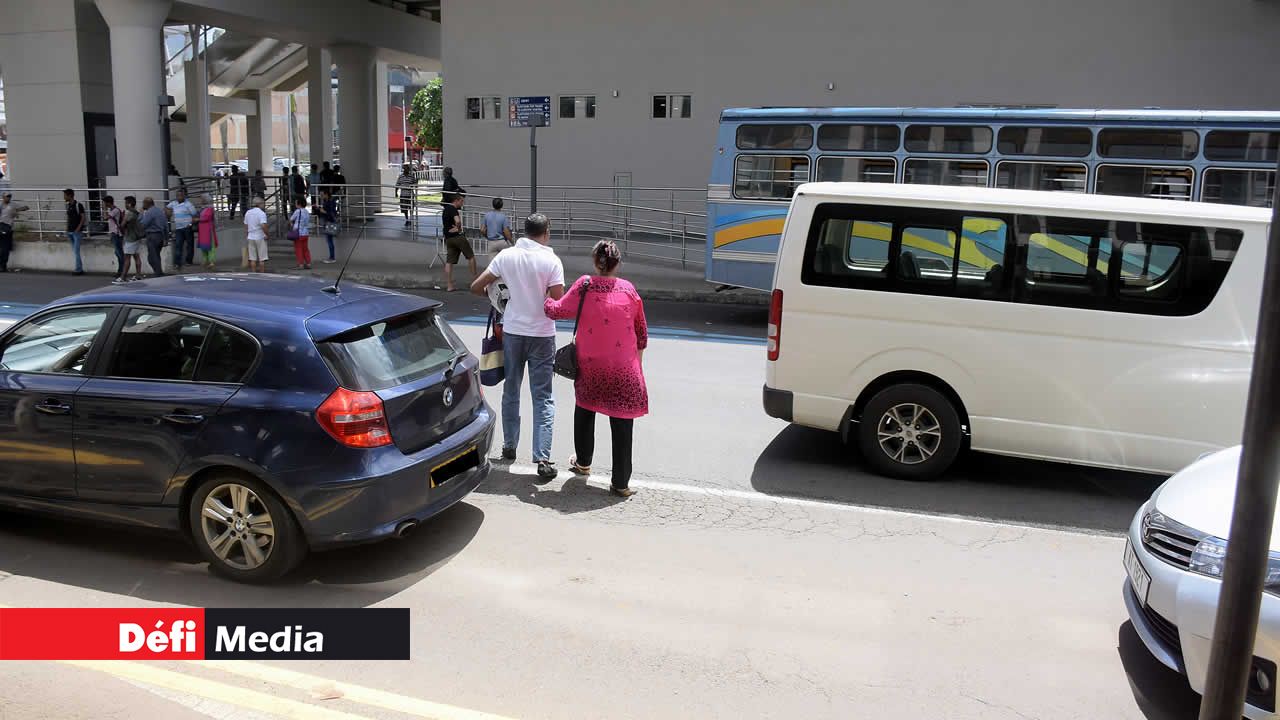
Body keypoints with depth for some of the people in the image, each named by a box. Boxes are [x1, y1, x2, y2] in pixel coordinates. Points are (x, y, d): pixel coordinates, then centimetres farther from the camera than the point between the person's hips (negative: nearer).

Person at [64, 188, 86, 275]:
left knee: (76, 251, -10)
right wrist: (67, 229, 10)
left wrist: (78, 228, -16)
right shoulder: (68, 206, 12)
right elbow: (68, 218, 18)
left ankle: (78, 270, -5)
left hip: (77, 231, -8)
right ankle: (80, 269, 14)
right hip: (70, 232, 8)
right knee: (75, 251, 9)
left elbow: (83, 217, -11)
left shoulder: (78, 205, -9)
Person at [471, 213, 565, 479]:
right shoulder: (551, 261, -12)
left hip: (512, 332, 3)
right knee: (543, 398, 1)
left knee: (511, 391, 18)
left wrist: (494, 294, 19)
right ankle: (542, 458, -5)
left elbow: (476, 287, -1)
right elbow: (557, 303, -16)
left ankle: (509, 446, 28)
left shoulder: (506, 256, -3)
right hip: (542, 335, -3)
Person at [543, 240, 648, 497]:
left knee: (585, 410, 24)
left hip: (590, 365, 0)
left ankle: (582, 462, 40)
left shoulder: (585, 286, -9)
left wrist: (546, 300, 18)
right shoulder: (628, 289, -2)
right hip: (624, 367, 0)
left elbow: (557, 311, -3)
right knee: (622, 421, 3)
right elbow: (641, 331, 6)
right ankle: (621, 483, 6)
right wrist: (638, 360, 18)